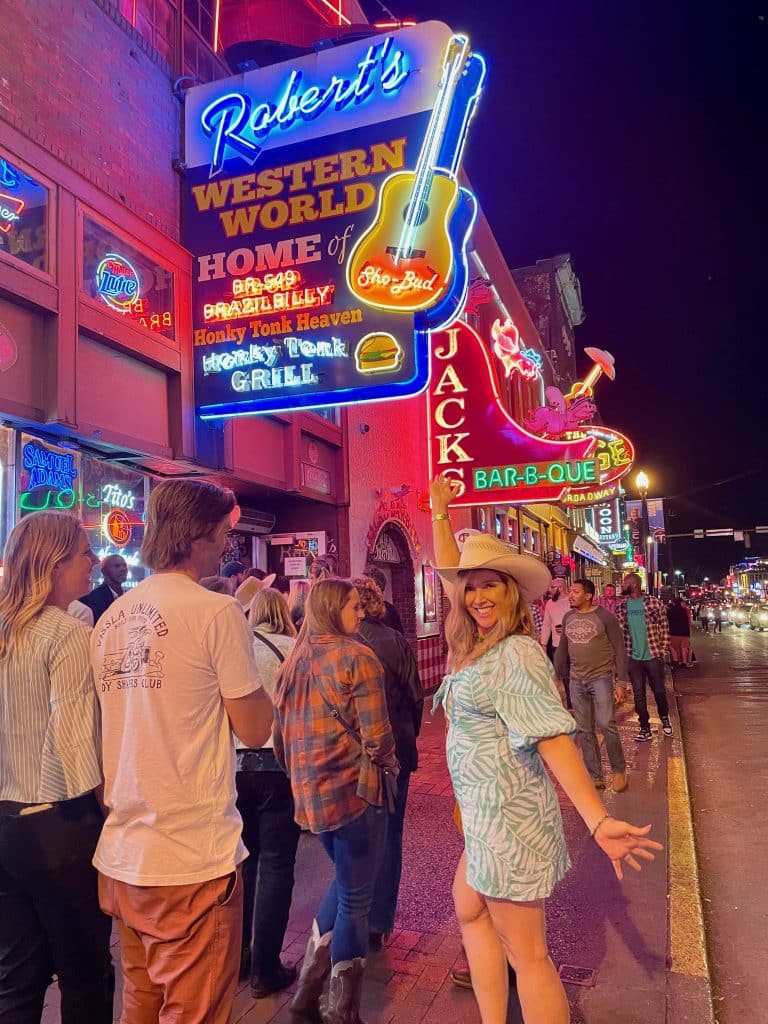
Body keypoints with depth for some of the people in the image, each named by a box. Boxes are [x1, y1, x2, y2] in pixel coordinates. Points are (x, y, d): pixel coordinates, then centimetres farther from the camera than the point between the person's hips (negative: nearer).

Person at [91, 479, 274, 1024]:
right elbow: (255, 730, -11)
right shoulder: (218, 611, -16)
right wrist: (255, 657, 2)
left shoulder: (112, 618, 5)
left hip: (121, 854, 7)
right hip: (194, 858, -7)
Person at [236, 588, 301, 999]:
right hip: (278, 764, -3)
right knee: (275, 865, 6)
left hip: (234, 765, 4)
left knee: (240, 862, 17)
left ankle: (236, 957, 29)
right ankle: (265, 969, 13)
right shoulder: (292, 649, -5)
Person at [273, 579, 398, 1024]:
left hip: (311, 791, 8)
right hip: (355, 789, -7)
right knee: (356, 897, 8)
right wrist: (391, 766, 4)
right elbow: (376, 738, -16)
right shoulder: (358, 657, -14)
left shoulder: (294, 661, 7)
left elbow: (281, 732, 11)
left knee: (345, 883, 26)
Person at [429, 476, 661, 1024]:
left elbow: (553, 737, -26)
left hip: (509, 820, -9)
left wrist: (598, 820, -34)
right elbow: (452, 571, 16)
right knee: (471, 913, 21)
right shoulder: (477, 644, 6)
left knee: (525, 954, 2)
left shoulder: (517, 654, -18)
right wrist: (440, 512, 21)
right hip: (486, 816, 9)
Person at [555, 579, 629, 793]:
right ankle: (595, 777, 17)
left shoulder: (605, 617, -9)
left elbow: (619, 649, -7)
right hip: (576, 681, 5)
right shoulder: (568, 618, 6)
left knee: (606, 724, -12)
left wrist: (621, 682, -10)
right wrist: (557, 675, 14)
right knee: (584, 730, 7)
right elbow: (562, 648, 14)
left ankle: (619, 770, 10)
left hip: (601, 678, -5)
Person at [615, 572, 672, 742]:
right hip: (633, 658, 2)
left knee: (659, 690, 11)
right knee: (638, 694, 5)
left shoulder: (654, 602, -7)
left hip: (653, 656, -2)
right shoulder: (621, 606, 2)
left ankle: (665, 718, 38)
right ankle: (645, 729, 15)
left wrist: (662, 652, -6)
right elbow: (618, 631, 8)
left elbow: (664, 628, -3)